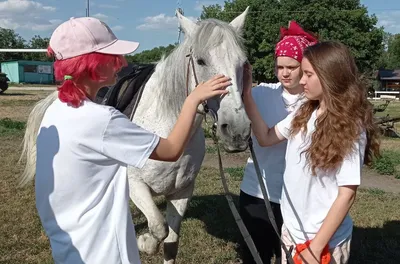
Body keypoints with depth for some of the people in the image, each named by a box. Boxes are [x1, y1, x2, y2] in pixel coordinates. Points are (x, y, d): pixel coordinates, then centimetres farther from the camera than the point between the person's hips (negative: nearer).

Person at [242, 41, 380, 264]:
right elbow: (266, 138, 7)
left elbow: (347, 194, -18)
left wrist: (316, 246, -18)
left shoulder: (350, 129, -18)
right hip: (291, 229, 6)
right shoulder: (303, 115, 0)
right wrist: (246, 94, -2)